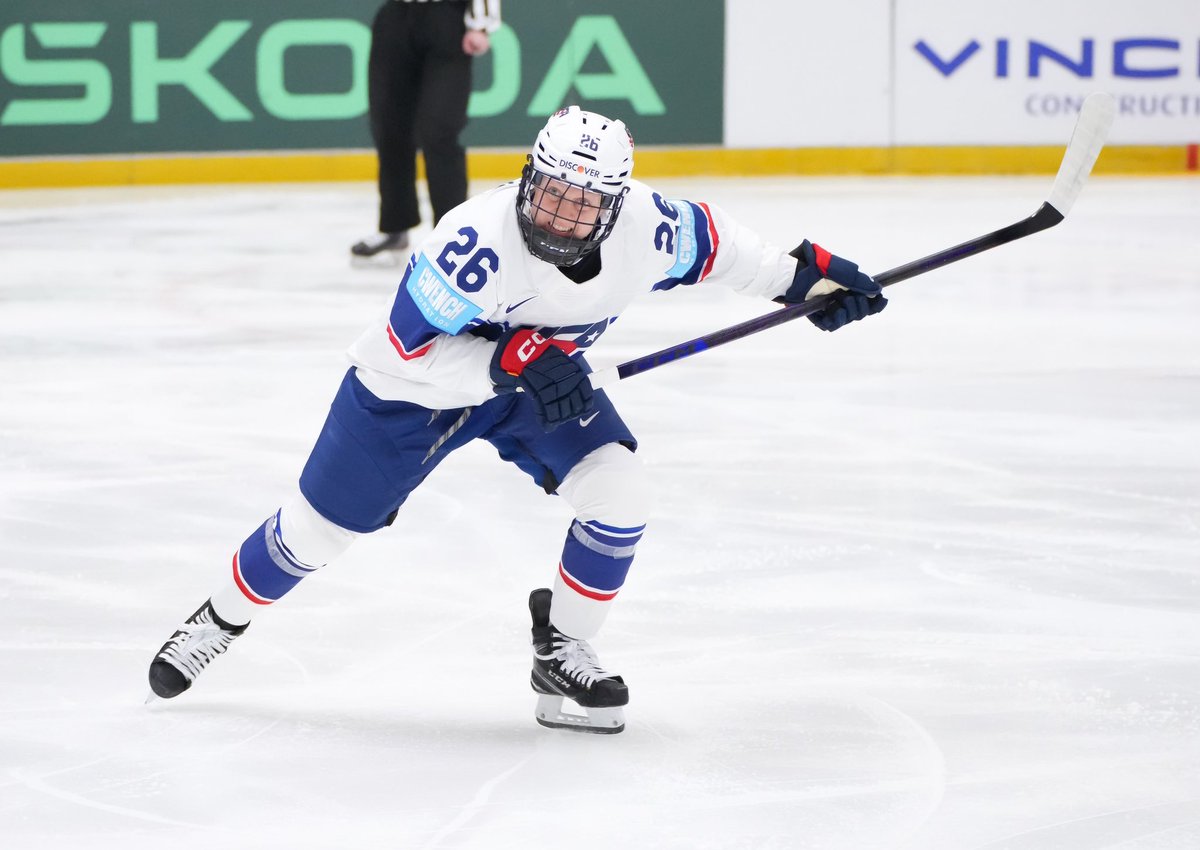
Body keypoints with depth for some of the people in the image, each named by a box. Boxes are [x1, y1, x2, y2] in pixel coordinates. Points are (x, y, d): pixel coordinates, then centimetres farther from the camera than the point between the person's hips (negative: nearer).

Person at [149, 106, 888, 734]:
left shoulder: (645, 228, -26)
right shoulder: (479, 239, -40)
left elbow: (706, 242, -2)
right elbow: (411, 350, -33)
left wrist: (802, 273, -1)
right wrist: (510, 362, -42)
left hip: (540, 374, 4)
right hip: (416, 385, -4)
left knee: (618, 492, -15)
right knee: (321, 528, 6)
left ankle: (562, 654, 4)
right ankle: (222, 619, 34)